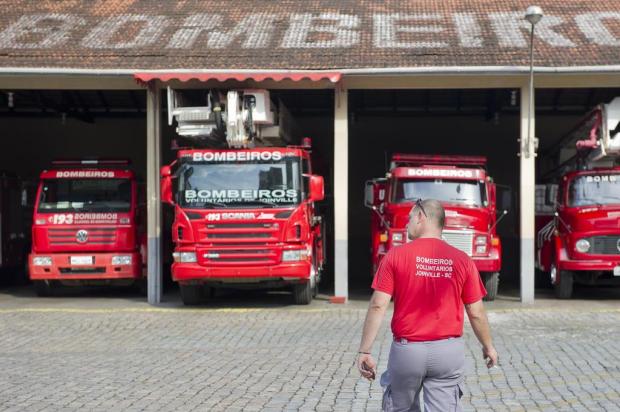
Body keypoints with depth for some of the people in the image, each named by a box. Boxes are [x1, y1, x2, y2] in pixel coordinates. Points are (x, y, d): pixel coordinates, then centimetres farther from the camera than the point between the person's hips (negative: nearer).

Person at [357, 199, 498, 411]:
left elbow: (378, 306, -10)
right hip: (448, 352, 1)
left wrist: (365, 351, -5)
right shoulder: (462, 260, -1)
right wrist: (488, 346, 19)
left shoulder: (396, 255, -5)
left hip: (407, 350, -1)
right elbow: (476, 313, 3)